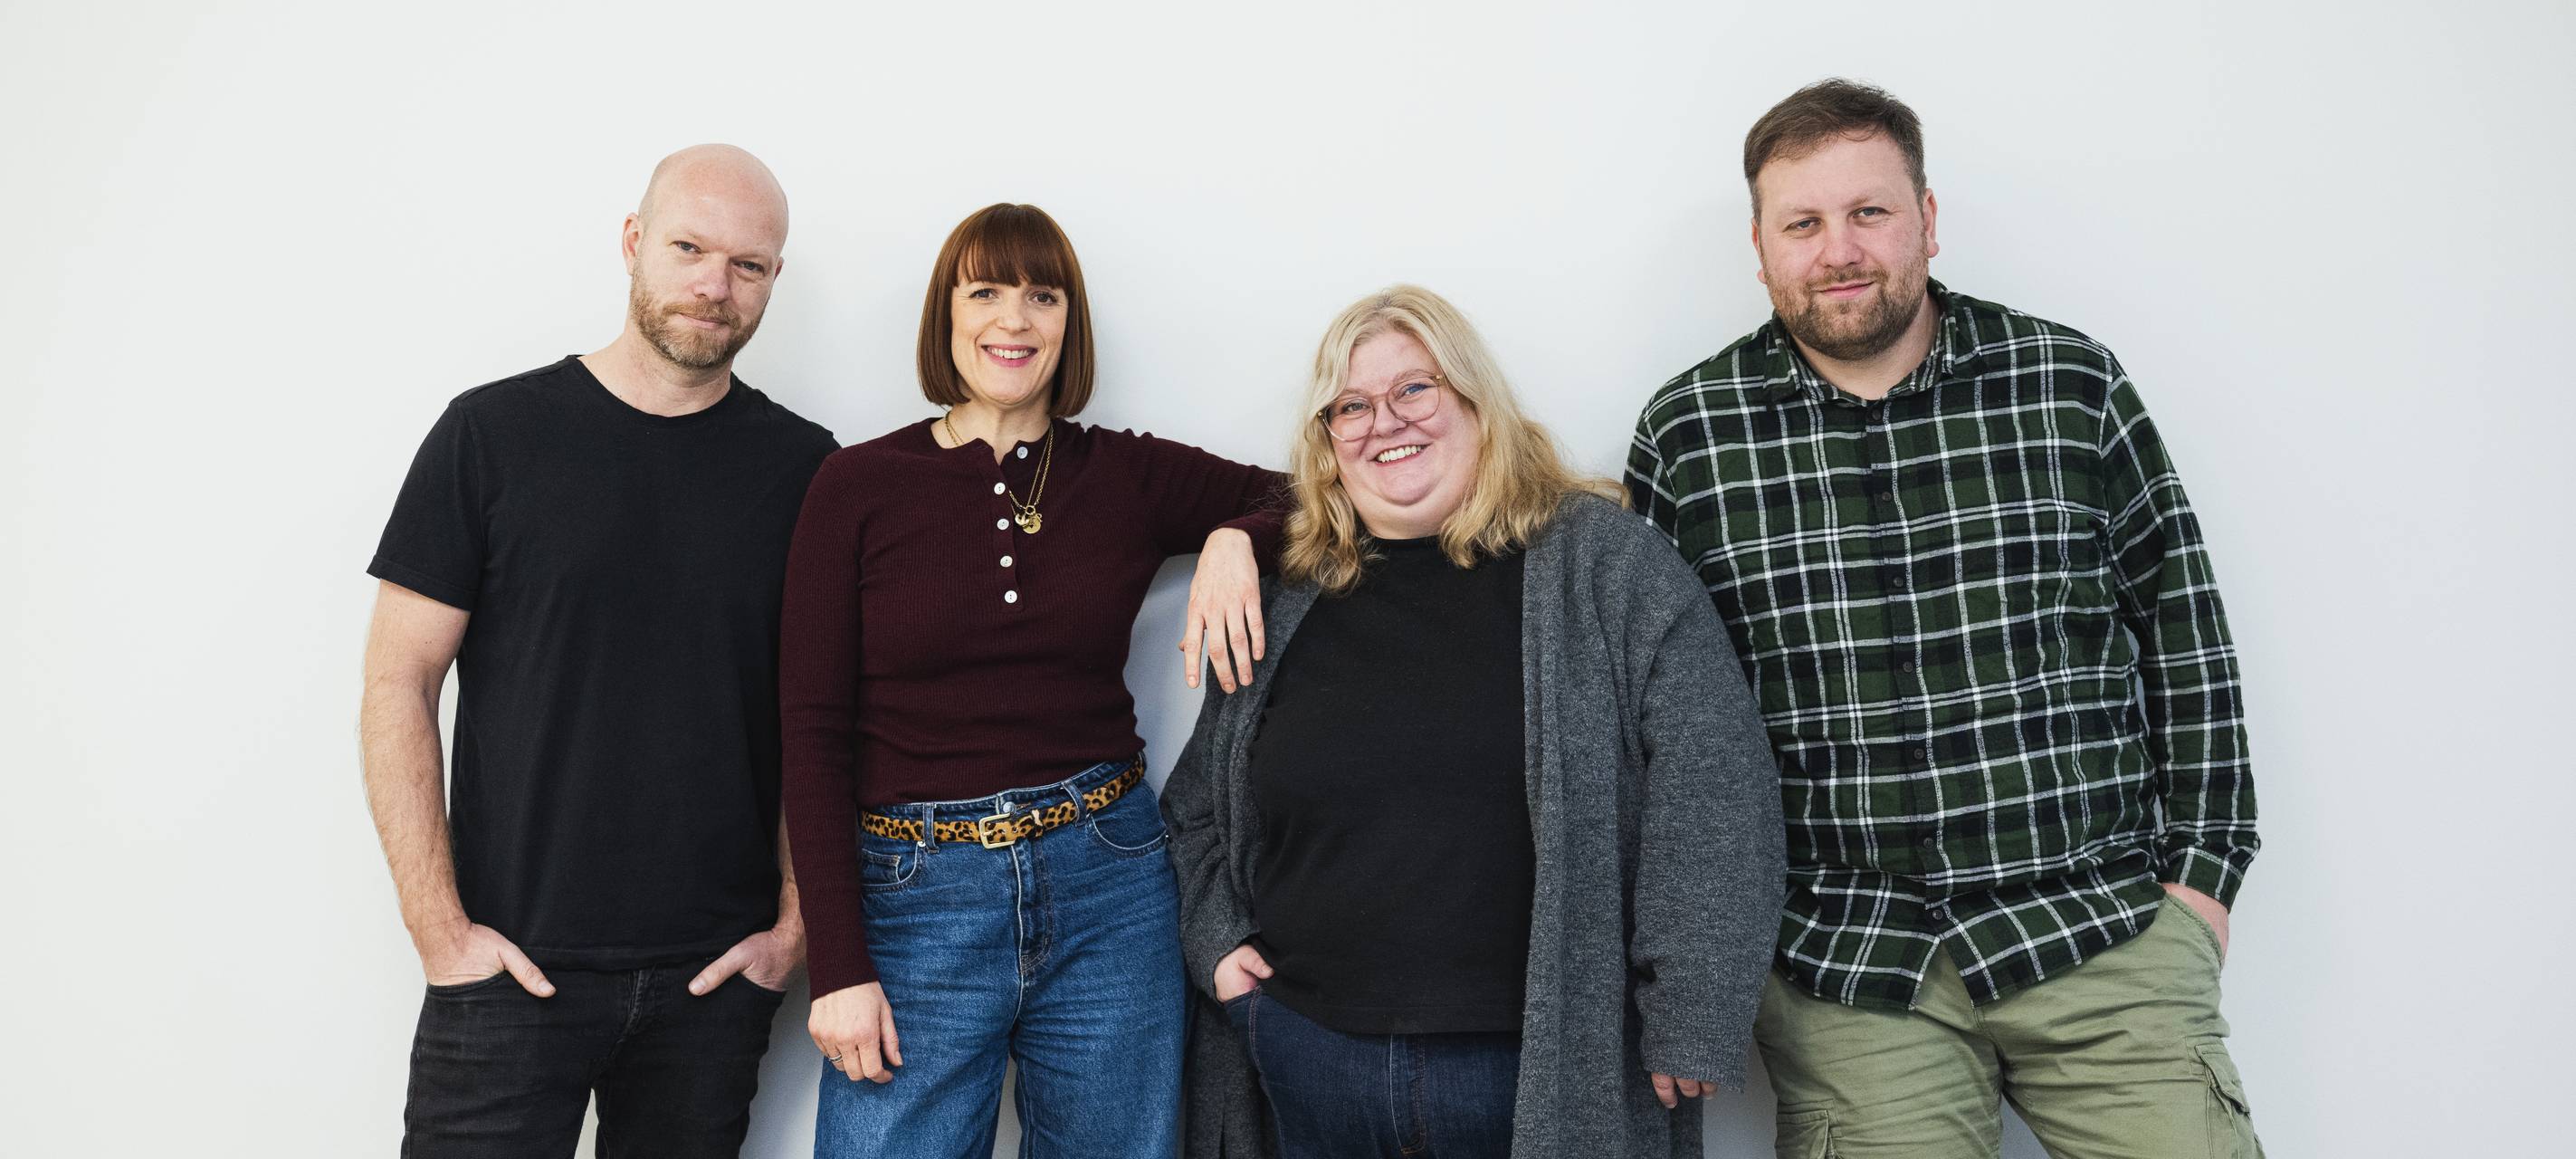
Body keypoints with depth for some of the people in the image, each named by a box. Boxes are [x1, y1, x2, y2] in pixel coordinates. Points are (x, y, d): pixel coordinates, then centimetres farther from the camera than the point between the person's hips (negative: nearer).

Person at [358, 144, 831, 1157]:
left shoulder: (803, 466, 2)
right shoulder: (494, 433, -2)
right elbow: (398, 684, -2)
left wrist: (794, 922, -1)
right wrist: (440, 930, -7)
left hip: (717, 974, 2)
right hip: (513, 965, -1)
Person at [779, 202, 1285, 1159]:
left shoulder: (1132, 475, 4)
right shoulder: (858, 486, -1)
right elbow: (813, 734, -3)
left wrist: (1236, 538, -11)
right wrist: (839, 964, -8)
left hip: (1109, 895, 2)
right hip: (916, 896, -1)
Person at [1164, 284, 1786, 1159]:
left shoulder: (1598, 559, -3)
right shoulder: (1286, 603, 8)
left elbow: (1713, 776, -10)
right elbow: (1199, 806, 19)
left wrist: (1692, 1019, -14)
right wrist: (1215, 940, 4)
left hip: (1547, 1064, -3)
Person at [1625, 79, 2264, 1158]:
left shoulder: (2071, 383, 3)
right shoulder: (1686, 436, -1)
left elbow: (2183, 629, 8)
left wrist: (2202, 873, 5)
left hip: (2105, 929, 1)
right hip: (1846, 961, -1)